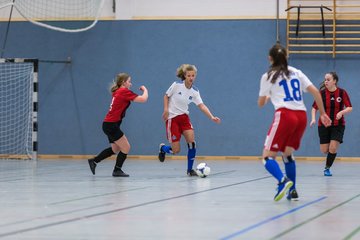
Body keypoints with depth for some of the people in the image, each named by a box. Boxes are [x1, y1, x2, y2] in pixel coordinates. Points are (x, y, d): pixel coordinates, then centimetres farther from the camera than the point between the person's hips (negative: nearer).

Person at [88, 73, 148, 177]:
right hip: (111, 125, -10)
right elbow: (143, 99, -18)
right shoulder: (124, 91, -14)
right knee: (126, 147, -2)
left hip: (109, 124, 10)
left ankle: (94, 161, 26)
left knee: (115, 149, 21)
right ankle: (117, 170, 9)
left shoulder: (118, 92, 12)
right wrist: (145, 89, 2)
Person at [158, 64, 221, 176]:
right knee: (175, 150, -7)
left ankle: (190, 169, -2)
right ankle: (162, 148, 30)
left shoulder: (194, 91, -3)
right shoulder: (176, 85, -12)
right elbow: (166, 96, 2)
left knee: (191, 141, -18)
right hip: (172, 118, -4)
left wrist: (212, 117, -25)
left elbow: (202, 106, -11)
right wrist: (166, 109, -12)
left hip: (184, 117, 4)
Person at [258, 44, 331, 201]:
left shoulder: (267, 77, 9)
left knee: (267, 156, -4)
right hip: (301, 116, 5)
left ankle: (283, 181, -31)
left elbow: (261, 104, 17)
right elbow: (315, 92, 11)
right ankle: (292, 191, 13)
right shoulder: (296, 73, 19)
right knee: (287, 154, 22)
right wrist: (323, 113, 15)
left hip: (284, 115, -5)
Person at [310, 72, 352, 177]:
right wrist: (313, 119, -16)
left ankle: (327, 168, 6)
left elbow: (350, 108, -7)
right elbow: (314, 108, 1)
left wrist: (341, 112, -26)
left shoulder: (342, 92, -8)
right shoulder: (322, 93, -6)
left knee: (333, 148, -15)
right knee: (324, 150, 1)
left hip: (338, 125, -1)